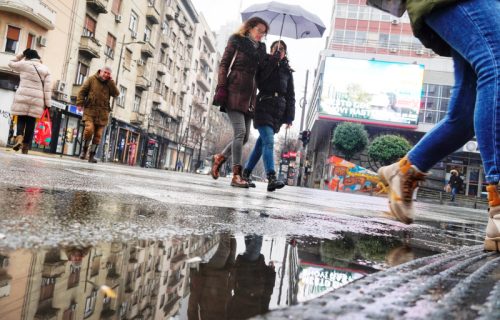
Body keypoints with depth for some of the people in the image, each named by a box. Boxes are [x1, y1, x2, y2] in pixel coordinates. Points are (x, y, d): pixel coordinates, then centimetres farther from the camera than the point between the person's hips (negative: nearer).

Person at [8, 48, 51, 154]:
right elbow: (47, 89, 3)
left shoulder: (24, 64, 4)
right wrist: (47, 104, 3)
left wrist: (20, 55, 26)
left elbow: (11, 63, 25)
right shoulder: (46, 69, 10)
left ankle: (19, 138, -18)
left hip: (23, 97, -1)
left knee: (21, 120, 9)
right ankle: (25, 147, 3)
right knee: (31, 123, 3)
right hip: (37, 100, 1)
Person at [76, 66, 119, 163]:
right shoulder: (92, 79, 6)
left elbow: (116, 94, -2)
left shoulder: (110, 83, 12)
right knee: (89, 129, -19)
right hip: (90, 109, -2)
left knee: (98, 134, 1)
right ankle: (84, 149, 3)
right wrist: (80, 103, -7)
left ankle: (92, 155, 11)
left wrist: (111, 81, -5)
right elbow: (82, 91, 3)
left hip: (102, 112, 2)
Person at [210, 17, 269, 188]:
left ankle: (220, 158, 24)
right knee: (240, 132, -15)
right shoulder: (236, 40, 6)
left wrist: (256, 97, 10)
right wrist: (221, 88, -11)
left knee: (245, 136, 3)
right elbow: (224, 64, 0)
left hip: (249, 94, 6)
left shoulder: (260, 48, 20)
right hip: (235, 91, -6)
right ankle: (236, 175, -13)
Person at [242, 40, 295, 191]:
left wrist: (289, 116, 5)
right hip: (264, 106, -4)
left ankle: (246, 173, 18)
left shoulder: (287, 70, 18)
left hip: (279, 110, 4)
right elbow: (260, 81, -11)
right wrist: (273, 60, -9)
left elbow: (290, 95, 14)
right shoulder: (265, 64, 10)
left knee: (262, 141, 7)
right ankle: (271, 178, -31)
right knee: (268, 141, -19)